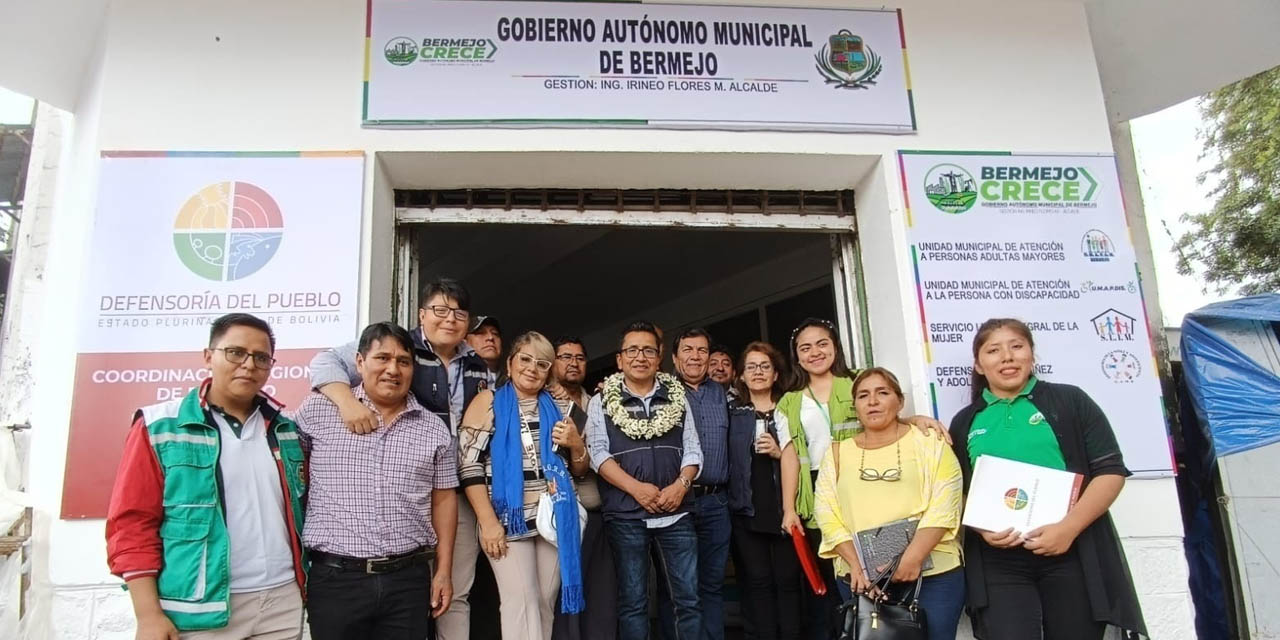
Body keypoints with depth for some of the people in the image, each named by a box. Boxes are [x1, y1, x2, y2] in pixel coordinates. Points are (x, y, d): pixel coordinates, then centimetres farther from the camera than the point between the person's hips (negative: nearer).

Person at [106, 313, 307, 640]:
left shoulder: (286, 431, 7)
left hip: (282, 602, 4)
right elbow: (131, 523, -6)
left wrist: (305, 584, 12)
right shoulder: (160, 428, -4)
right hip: (200, 611, -3)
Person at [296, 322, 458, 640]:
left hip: (408, 579, 2)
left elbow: (443, 500, 7)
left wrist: (444, 571, 5)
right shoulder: (318, 409, 0)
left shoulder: (434, 429, 5)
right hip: (334, 578, -1)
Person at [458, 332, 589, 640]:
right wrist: (488, 521, -14)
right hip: (509, 518, -4)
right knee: (521, 601, -12)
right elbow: (469, 464, -6)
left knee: (545, 602, 7)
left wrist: (576, 445, -3)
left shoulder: (556, 408, 15)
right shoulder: (489, 401, 3)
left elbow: (578, 470, 19)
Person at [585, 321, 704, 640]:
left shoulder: (677, 398, 12)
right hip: (625, 514, -2)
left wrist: (681, 485, -10)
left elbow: (692, 450, 9)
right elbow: (598, 453, -4)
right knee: (633, 601, 7)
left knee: (689, 598, 3)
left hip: (676, 513, 2)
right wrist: (636, 488, -16)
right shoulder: (601, 402, 5)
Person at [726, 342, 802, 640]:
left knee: (788, 579, 1)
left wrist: (780, 453, -8)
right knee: (758, 581, 3)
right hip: (747, 510, 1)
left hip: (784, 507, 0)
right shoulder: (732, 413, 9)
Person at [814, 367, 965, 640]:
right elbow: (826, 512, 2)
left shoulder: (928, 442, 3)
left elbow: (943, 506, -7)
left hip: (932, 574, -2)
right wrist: (856, 564, -11)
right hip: (861, 579, 2)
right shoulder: (837, 454, 10)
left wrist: (912, 558, -17)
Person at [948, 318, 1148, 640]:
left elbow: (1111, 470, 0)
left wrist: (1068, 528, -12)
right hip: (998, 563, 1)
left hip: (1072, 553, -1)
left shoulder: (1069, 401, 5)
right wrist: (981, 528, -7)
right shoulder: (965, 423, 11)